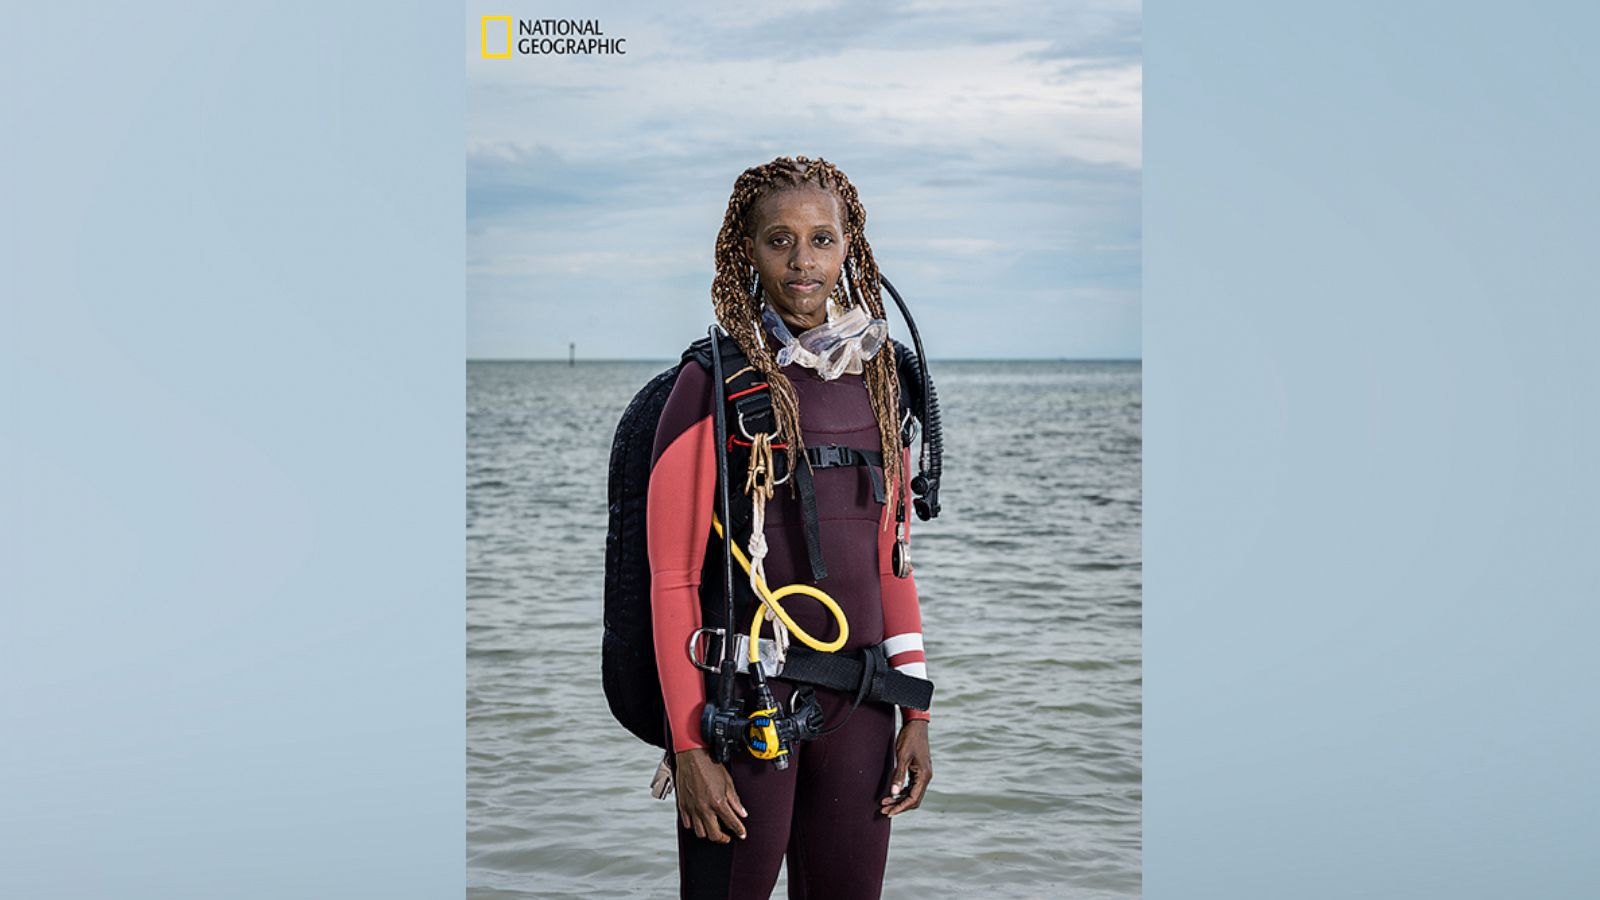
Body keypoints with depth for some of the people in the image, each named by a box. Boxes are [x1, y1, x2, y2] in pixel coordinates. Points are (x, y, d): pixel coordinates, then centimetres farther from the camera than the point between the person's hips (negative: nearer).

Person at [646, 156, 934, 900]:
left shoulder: (875, 379, 9)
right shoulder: (716, 382, -9)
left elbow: (888, 554, 13)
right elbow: (672, 576, -10)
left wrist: (915, 712, 9)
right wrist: (690, 748, -12)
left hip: (855, 700, 5)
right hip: (744, 698, -5)